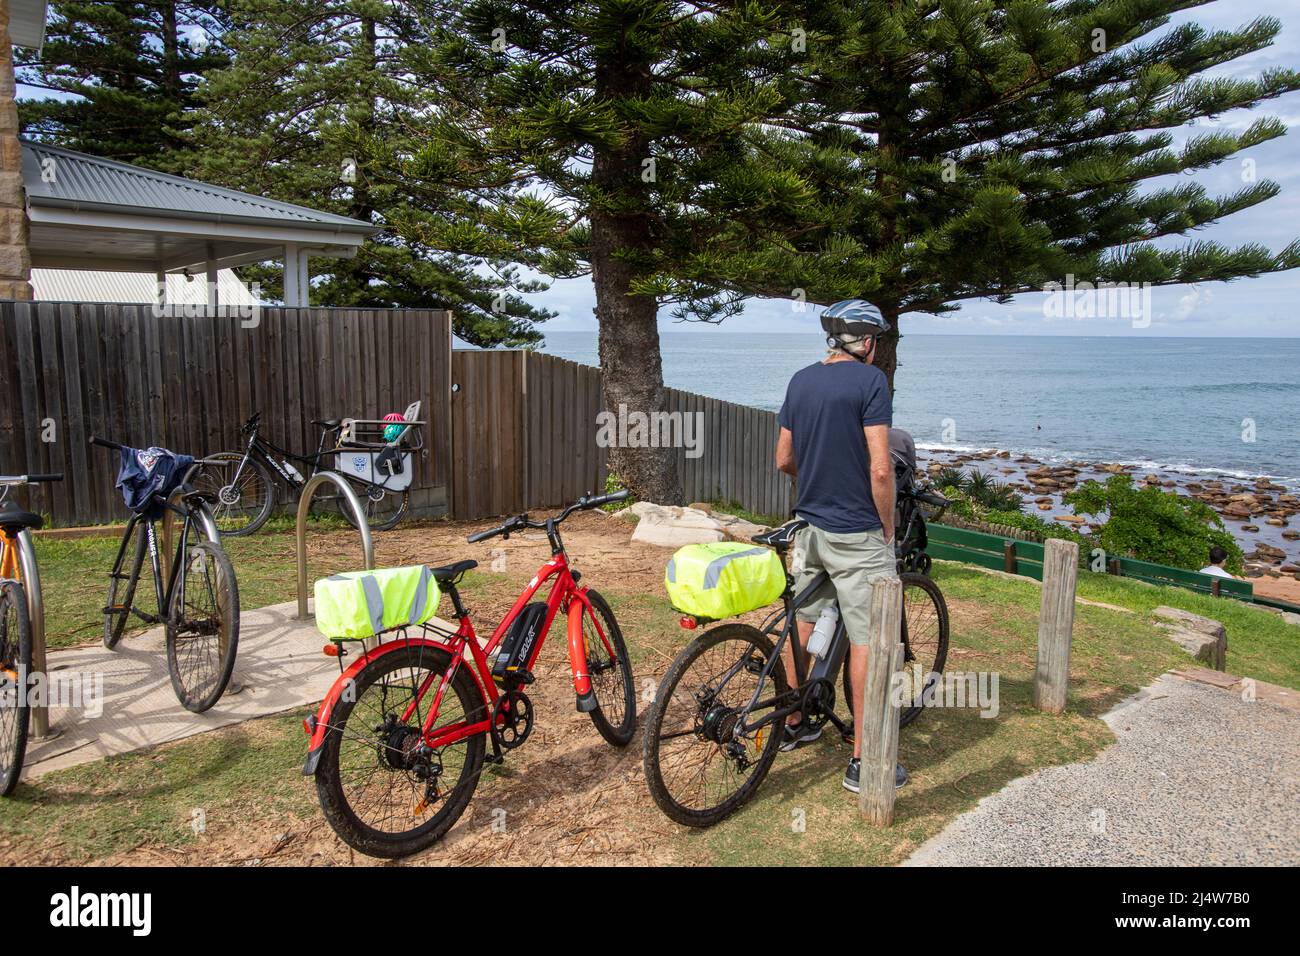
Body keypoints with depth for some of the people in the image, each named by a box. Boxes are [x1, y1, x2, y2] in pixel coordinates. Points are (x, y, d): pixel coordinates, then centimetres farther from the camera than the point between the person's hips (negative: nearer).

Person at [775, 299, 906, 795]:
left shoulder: (800, 381, 7)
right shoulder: (870, 380, -13)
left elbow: (784, 460, 12)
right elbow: (880, 468, -18)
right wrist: (888, 529, -6)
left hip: (809, 526, 7)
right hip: (856, 534, -7)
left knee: (802, 624, 18)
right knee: (866, 640, 1)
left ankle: (793, 723, 33)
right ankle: (862, 762, 8)